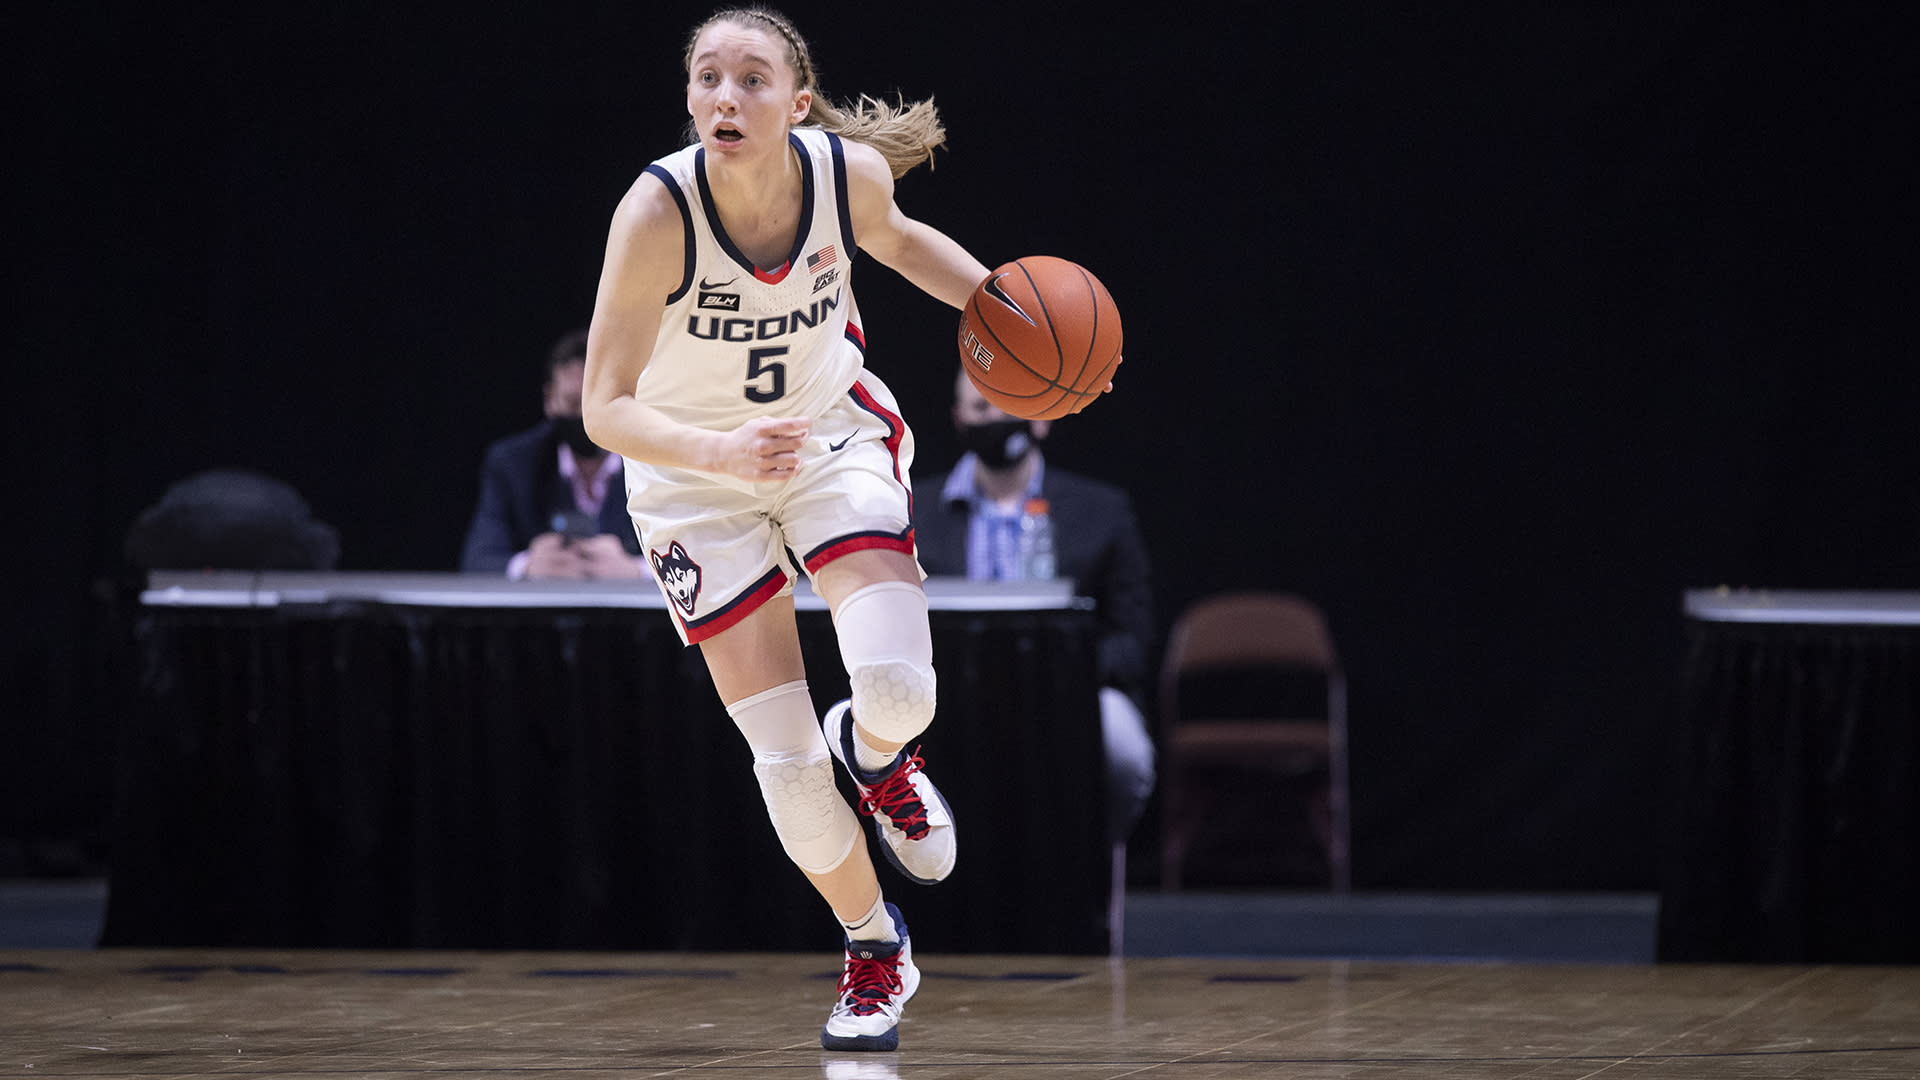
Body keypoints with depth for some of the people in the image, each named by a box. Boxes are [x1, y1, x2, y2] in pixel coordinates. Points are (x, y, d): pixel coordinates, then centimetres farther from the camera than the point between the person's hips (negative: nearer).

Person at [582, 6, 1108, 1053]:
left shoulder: (850, 172, -20)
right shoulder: (658, 210, -30)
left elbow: (898, 240, 7)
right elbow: (606, 412, -30)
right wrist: (722, 451, -47)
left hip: (833, 437, 2)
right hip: (695, 476, -2)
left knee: (898, 686, -20)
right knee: (784, 763, -5)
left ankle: (874, 752, 20)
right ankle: (874, 952, 23)